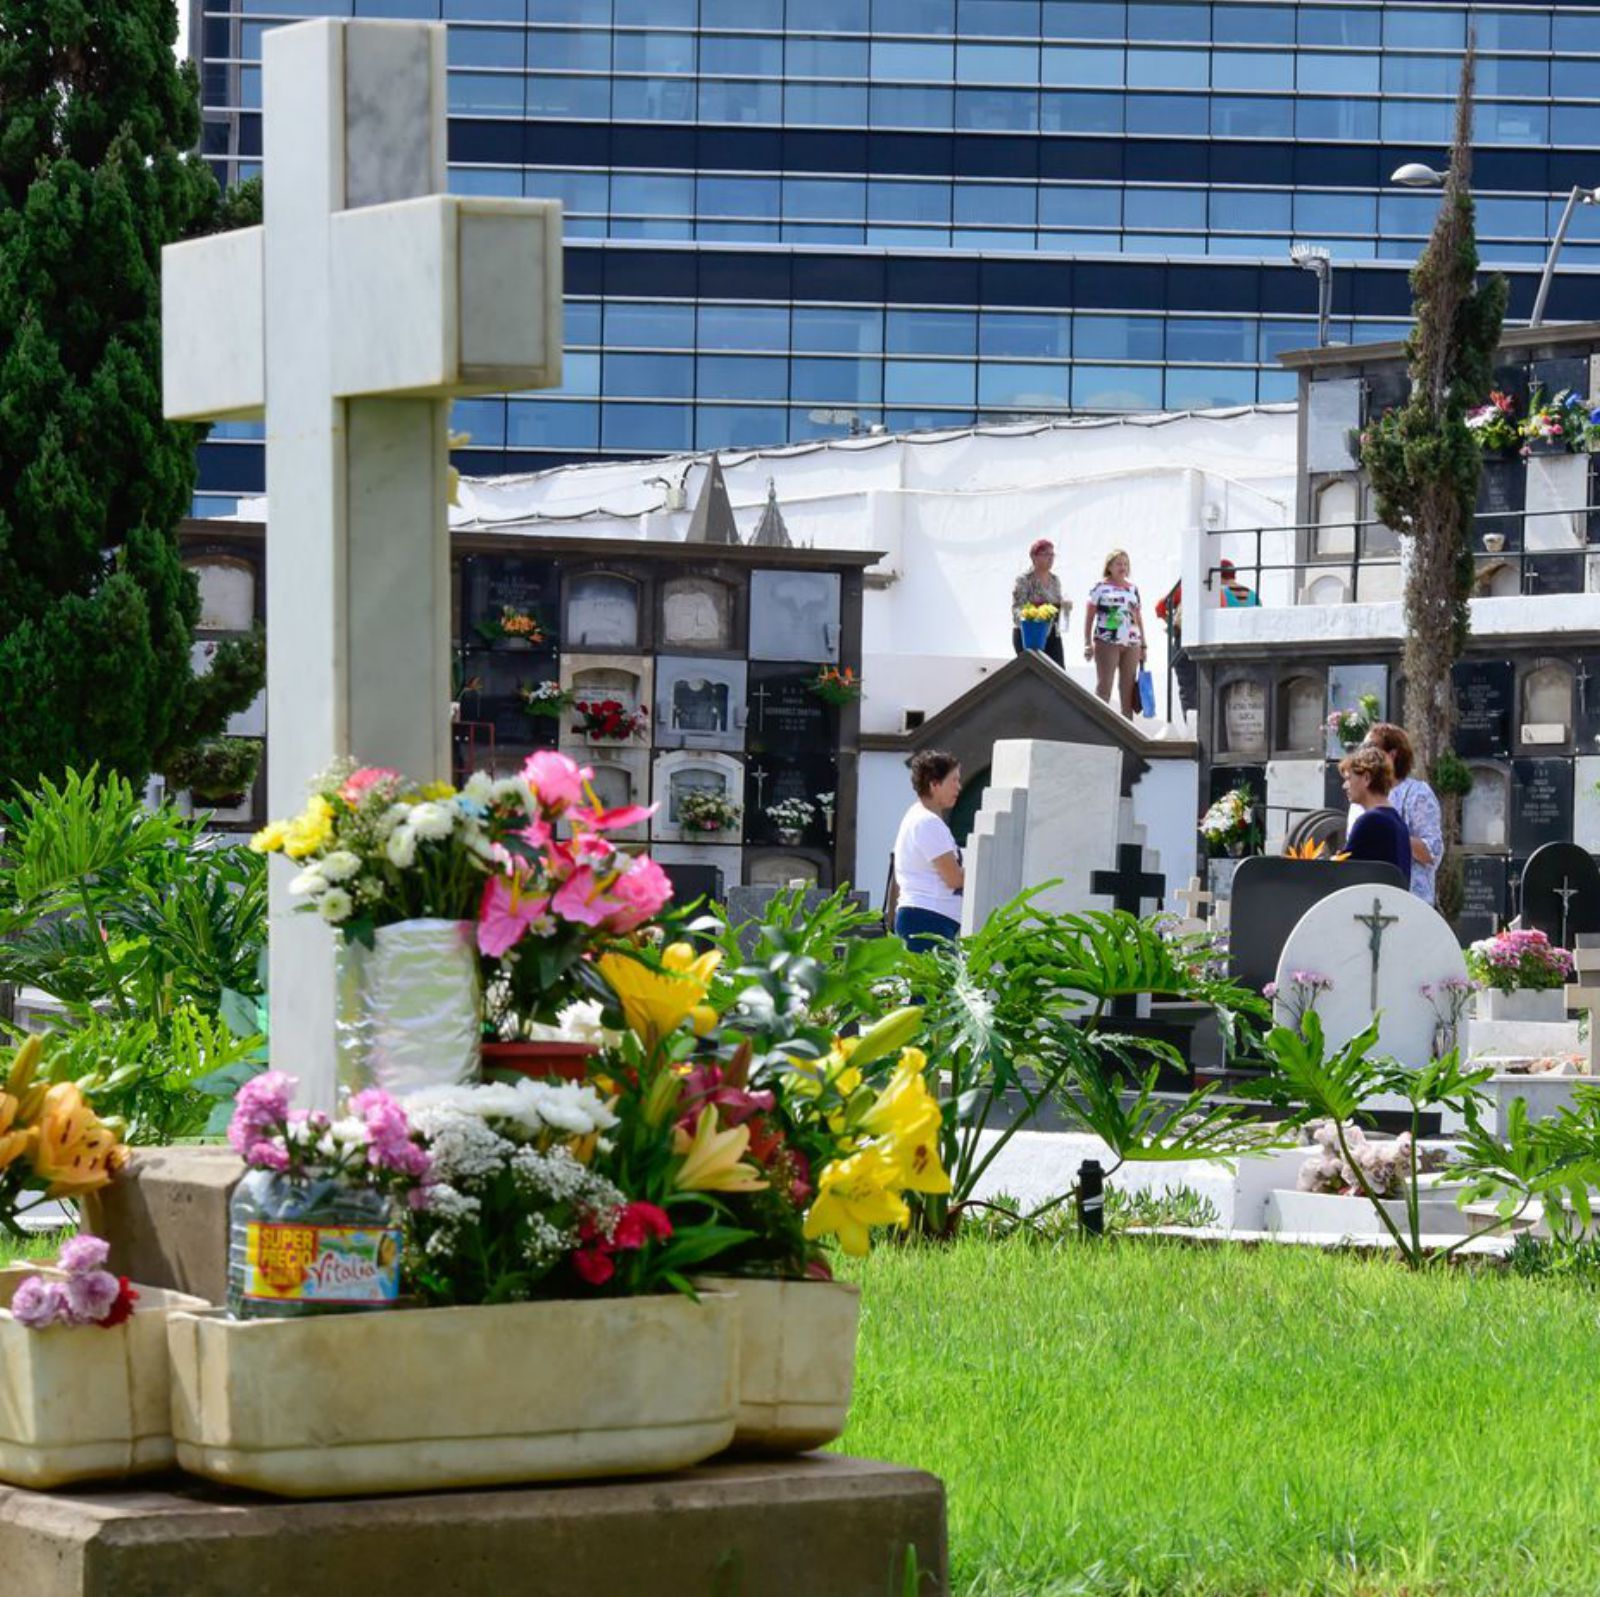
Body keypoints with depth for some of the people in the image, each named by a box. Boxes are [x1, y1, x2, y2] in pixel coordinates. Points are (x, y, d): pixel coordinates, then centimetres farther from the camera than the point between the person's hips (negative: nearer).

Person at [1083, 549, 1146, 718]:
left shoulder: (1133, 589, 16)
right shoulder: (1100, 587, 3)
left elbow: (1138, 618, 18)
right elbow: (1089, 617, 0)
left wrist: (1143, 646, 14)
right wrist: (1088, 643, -9)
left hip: (1131, 644, 5)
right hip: (1107, 643, -5)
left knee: (1128, 688, 6)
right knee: (1104, 687, -7)